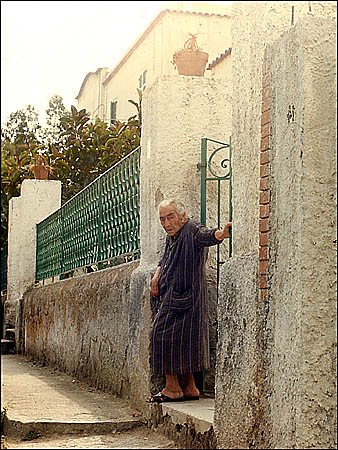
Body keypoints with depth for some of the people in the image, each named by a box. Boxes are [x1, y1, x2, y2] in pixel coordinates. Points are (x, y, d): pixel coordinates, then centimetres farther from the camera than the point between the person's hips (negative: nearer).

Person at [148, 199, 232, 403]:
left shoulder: (192, 231, -14)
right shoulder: (172, 237, 15)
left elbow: (206, 235, -37)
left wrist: (221, 234, -60)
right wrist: (156, 276, 16)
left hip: (184, 298, -10)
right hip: (172, 299, 10)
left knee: (163, 334, -9)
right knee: (181, 340, 12)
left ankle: (172, 389, -1)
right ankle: (189, 388, 20)